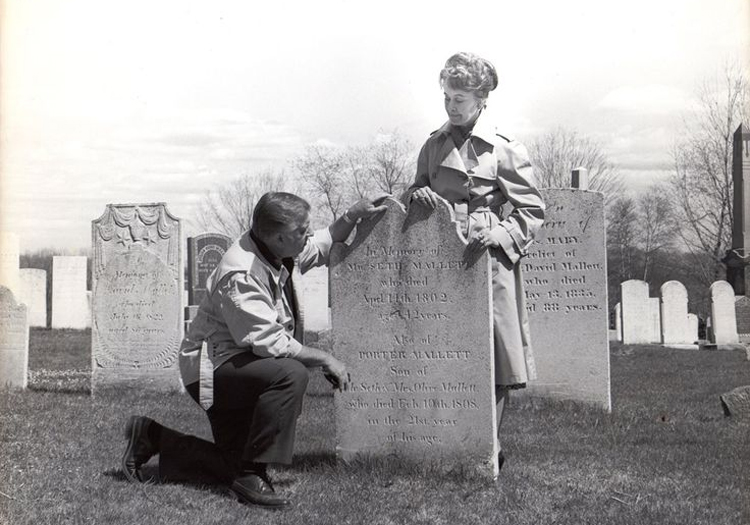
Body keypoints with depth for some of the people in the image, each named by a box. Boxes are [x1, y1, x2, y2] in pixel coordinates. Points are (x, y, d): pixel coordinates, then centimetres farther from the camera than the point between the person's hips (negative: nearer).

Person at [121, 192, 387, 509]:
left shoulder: (273, 251, 0)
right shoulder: (240, 276, -27)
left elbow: (323, 247, 19)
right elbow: (270, 343, -30)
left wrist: (353, 215, 3)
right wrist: (325, 360, -21)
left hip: (236, 368, 10)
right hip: (213, 367, -10)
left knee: (236, 467, 10)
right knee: (290, 374, -35)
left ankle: (153, 437, 22)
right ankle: (251, 476, -25)